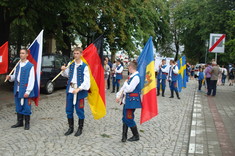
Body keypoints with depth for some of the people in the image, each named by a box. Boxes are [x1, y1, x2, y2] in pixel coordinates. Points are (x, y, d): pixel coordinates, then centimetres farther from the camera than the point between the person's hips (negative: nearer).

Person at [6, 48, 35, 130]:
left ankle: (27, 123, 13)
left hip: (25, 90, -6)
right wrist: (10, 77, -3)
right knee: (18, 107, 13)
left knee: (26, 107, 1)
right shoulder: (18, 65, 13)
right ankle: (20, 122, 25)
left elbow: (31, 80, -12)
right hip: (17, 90, 6)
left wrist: (28, 91, -16)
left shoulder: (30, 66, -8)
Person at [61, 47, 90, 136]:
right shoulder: (71, 65, 8)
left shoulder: (84, 66, -9)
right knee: (69, 110, 10)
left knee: (79, 110, 3)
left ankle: (80, 129, 19)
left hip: (79, 91, -5)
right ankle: (71, 128, 25)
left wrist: (78, 89, -23)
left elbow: (86, 81, -14)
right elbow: (67, 75, 22)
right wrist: (64, 70, 1)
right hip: (70, 90, 5)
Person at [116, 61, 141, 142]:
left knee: (129, 119, -2)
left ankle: (136, 136, 13)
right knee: (125, 118, 11)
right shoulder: (131, 76, 13)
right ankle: (124, 136, 18)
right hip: (127, 100, 9)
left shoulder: (136, 77, -16)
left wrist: (126, 82, -4)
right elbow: (124, 87, 15)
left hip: (132, 101, -9)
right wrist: (118, 95, 6)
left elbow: (129, 89, -22)